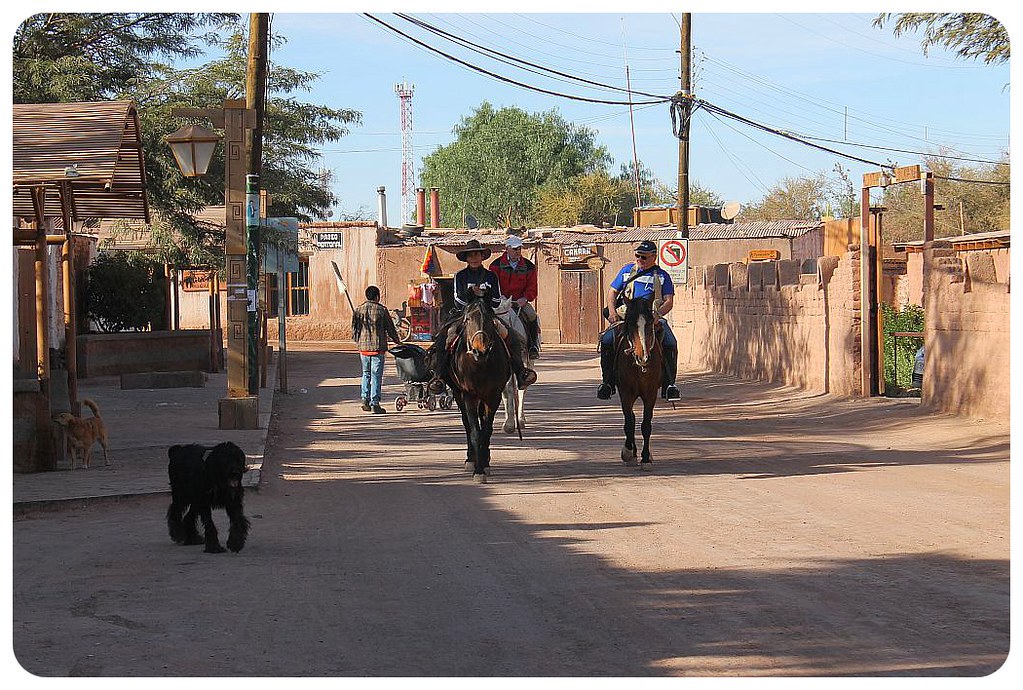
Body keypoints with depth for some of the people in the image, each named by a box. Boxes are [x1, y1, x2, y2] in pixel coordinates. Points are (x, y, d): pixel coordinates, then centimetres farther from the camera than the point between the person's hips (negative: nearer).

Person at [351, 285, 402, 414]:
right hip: (378, 347, -3)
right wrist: (397, 341, 16)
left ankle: (365, 399, 10)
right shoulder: (381, 310, -6)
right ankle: (374, 403, -3)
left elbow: (354, 328, 5)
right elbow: (390, 328, 1)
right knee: (376, 375, -1)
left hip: (363, 346, 3)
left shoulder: (359, 310, 3)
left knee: (366, 374, 17)